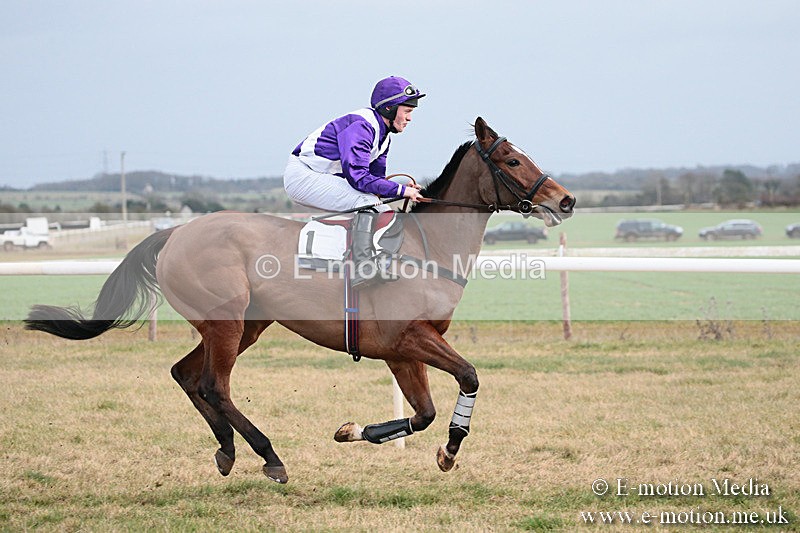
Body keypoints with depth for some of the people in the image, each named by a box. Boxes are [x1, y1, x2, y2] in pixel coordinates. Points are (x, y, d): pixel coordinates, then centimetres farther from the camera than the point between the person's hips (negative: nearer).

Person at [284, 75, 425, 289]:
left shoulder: (383, 134, 9)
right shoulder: (360, 127, -23)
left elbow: (376, 178, 12)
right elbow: (357, 177, -30)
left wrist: (405, 190, -7)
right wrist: (400, 190, -27)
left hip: (325, 179, 11)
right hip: (302, 175, -11)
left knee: (383, 211, 10)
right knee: (368, 202, -26)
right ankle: (363, 269, -31)